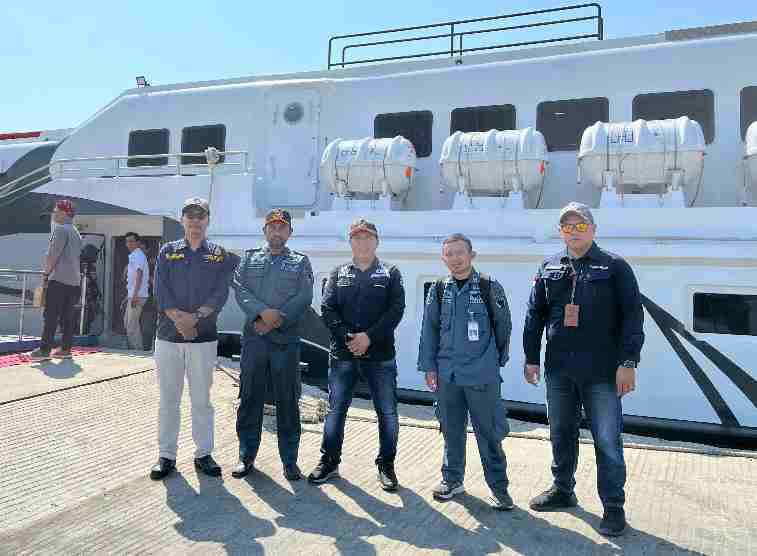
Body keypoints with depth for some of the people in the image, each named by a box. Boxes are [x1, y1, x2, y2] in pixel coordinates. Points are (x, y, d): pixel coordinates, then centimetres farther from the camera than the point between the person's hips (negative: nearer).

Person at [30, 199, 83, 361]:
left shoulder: (60, 229, -6)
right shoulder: (76, 232, 20)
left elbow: (53, 254, -12)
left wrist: (46, 273, -5)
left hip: (59, 279, -8)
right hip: (74, 280, 8)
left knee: (50, 315, -8)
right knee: (68, 316, 7)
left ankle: (44, 349, -9)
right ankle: (66, 349, 8)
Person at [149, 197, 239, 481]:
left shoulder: (220, 254, 6)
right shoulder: (168, 251, 8)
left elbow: (220, 293, -4)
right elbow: (160, 290, -1)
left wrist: (195, 317, -16)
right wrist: (178, 319, -14)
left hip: (204, 337, -1)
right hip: (168, 335, 1)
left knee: (202, 399, 6)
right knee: (168, 399, 7)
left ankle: (203, 453, 18)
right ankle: (166, 455, 18)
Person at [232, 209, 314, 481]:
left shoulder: (301, 261, 9)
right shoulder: (250, 258, 13)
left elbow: (304, 298, -2)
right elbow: (239, 289, -1)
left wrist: (277, 320, -13)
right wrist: (262, 312, -16)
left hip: (286, 338, -1)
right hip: (253, 337, 1)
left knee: (288, 401, 3)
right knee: (250, 397, 7)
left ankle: (290, 460, 14)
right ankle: (246, 456, 21)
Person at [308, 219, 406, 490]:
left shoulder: (390, 273, 5)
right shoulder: (338, 273, 10)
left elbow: (396, 310, -6)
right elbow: (327, 308, 0)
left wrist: (369, 337, -16)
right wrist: (347, 337, -13)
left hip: (380, 355, -1)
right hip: (343, 353, 1)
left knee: (387, 412, 5)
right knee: (335, 409, 8)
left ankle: (386, 465, 20)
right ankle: (329, 462, 22)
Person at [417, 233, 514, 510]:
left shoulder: (489, 287, -3)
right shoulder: (438, 290, 5)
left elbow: (503, 326, 5)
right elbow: (429, 330, 8)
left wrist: (496, 360, 12)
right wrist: (429, 366, 4)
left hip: (483, 375, -3)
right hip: (447, 374, 3)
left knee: (489, 432, 3)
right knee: (451, 430, 14)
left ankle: (498, 485, 18)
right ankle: (452, 479, 30)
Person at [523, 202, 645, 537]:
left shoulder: (615, 267, -2)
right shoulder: (548, 269, 9)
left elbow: (632, 316, -6)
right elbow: (534, 316, 11)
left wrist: (628, 363, -12)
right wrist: (531, 358, 8)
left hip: (602, 372, -4)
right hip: (558, 370, 4)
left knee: (607, 440, 3)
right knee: (561, 434, 17)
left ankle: (613, 506, 17)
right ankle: (562, 490, 35)